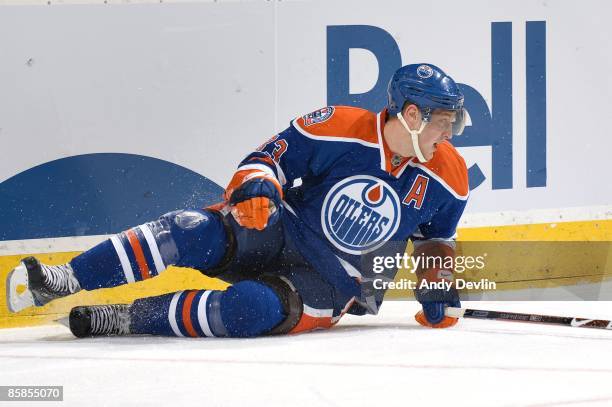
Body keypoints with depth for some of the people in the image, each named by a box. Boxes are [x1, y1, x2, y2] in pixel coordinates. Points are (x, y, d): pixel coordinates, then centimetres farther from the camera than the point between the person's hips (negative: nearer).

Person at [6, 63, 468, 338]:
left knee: (257, 308, -32)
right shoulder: (338, 128, -13)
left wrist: (437, 279, 2)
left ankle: (118, 318, -24)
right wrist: (255, 188, -26)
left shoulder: (446, 177, -4)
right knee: (200, 233, -29)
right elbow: (270, 156, -6)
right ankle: (64, 283, -28)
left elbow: (437, 235, 15)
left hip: (336, 283, 0)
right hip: (281, 231, 0)